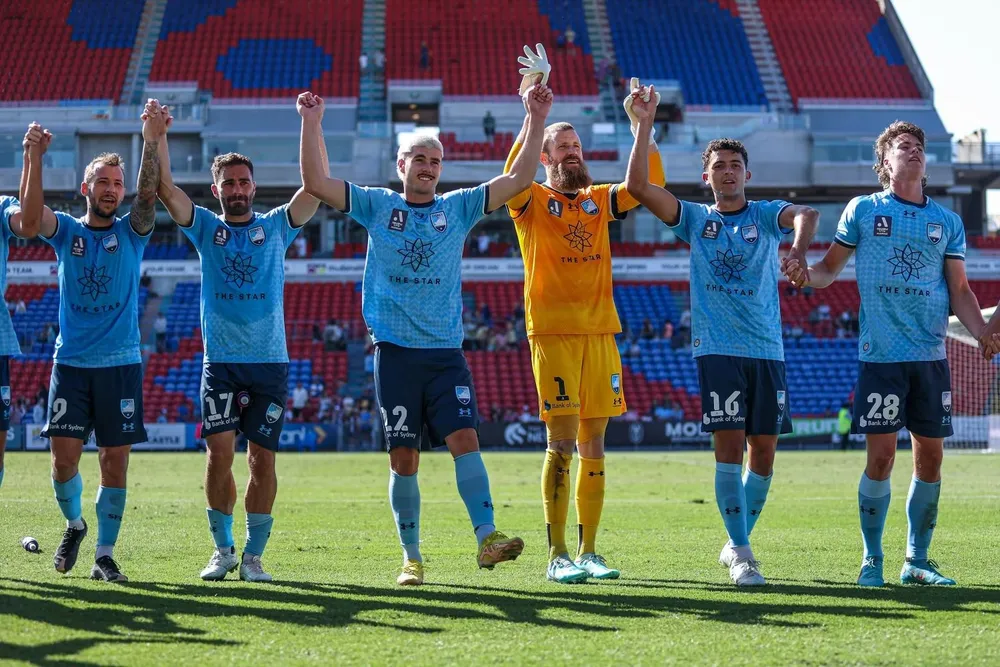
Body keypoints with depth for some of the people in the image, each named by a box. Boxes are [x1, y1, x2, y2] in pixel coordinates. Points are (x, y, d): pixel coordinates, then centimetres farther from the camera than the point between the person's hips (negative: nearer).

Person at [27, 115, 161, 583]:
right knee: (64, 458, -5)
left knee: (115, 463, -1)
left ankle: (104, 554, 8)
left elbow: (148, 195, -12)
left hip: (121, 364, 0)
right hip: (71, 363, 0)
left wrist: (152, 143, -26)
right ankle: (74, 524, 23)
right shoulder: (66, 232, 6)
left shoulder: (130, 232, 5)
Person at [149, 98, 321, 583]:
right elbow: (164, 187, -2)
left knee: (262, 457, -1)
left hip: (270, 361, 0)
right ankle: (222, 549, 4)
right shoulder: (205, 228, 9)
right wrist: (156, 133, -14)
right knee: (219, 452, -10)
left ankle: (254, 555, 8)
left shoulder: (277, 226, 8)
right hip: (220, 361, 0)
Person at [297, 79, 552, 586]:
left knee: (464, 437, -14)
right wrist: (311, 125, -8)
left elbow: (518, 180, 3)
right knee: (403, 457, 1)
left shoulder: (458, 208, 8)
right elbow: (315, 183, 0)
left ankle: (487, 537, -18)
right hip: (395, 350, -1)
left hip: (445, 352, 1)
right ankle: (411, 557, 7)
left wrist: (536, 120, -4)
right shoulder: (377, 207, 6)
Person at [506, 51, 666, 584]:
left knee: (593, 444, 5)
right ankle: (557, 555, -3)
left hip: (600, 332, 5)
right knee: (562, 443, -7)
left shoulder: (598, 200, 16)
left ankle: (588, 551, 10)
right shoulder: (531, 202, 2)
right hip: (553, 333, -5)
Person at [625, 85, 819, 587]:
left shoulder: (765, 216, 7)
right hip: (717, 350, -1)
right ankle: (741, 553, -5)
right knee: (729, 449, -9)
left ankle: (737, 545, 21)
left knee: (763, 453, 4)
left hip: (767, 351, 1)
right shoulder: (695, 219, 8)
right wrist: (645, 124, -9)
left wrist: (798, 250, -39)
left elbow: (806, 214, -17)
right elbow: (637, 185, -2)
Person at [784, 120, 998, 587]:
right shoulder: (863, 211, 4)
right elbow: (831, 267, 8)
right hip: (880, 355, -3)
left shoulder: (947, 221, 11)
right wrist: (806, 274, -14)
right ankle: (872, 561, 7)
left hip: (931, 356, 3)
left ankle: (916, 561, 16)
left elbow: (960, 291, 13)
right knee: (881, 457, -6)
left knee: (929, 458, 4)